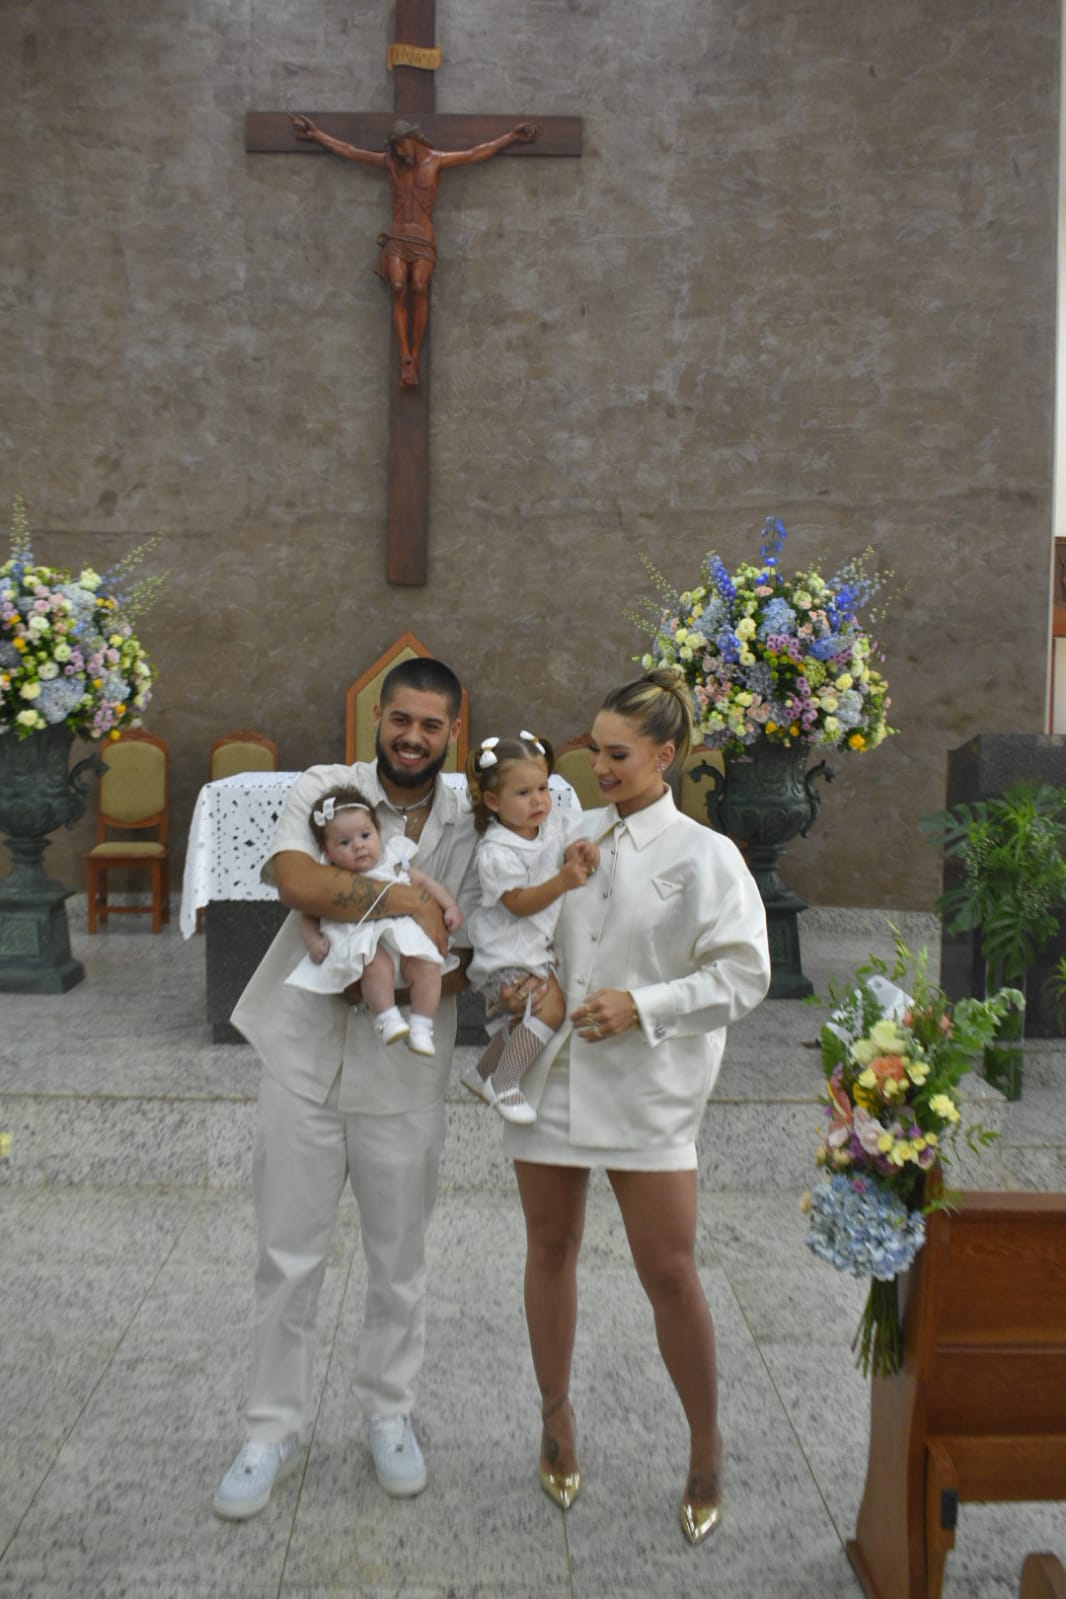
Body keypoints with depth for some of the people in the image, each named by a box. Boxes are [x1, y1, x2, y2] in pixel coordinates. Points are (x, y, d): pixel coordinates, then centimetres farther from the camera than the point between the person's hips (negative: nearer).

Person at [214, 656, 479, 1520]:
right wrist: (401, 899, -25)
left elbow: (465, 960, -2)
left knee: (400, 1260, 16)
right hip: (304, 1061, -1)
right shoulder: (323, 790, -4)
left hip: (403, 1075, 1)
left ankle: (390, 1414, 38)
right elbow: (292, 876, -24)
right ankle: (274, 1429, 30)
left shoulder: (471, 824, 0)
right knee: (288, 1258, 10)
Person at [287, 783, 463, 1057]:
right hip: (361, 940, -3)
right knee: (377, 963, -36)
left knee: (428, 965, -24)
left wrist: (450, 906, 9)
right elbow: (309, 916, 12)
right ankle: (388, 1020, -30)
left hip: (403, 936, 3)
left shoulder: (392, 862, 15)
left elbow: (425, 881, 21)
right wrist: (313, 941, -8)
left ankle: (421, 1027, -16)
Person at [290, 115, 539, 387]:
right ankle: (405, 361, -28)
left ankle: (414, 358, -23)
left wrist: (512, 136, 11)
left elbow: (476, 154, 11)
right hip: (396, 239, 1)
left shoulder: (435, 160, 9)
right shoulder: (389, 161, 14)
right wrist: (315, 134, 22)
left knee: (419, 288, -28)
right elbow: (349, 151, 20)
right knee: (399, 290, -25)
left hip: (423, 240, -1)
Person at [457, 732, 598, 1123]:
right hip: (508, 951, -8)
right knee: (551, 1005, -23)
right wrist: (563, 881, -34)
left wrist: (583, 852, -16)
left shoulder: (555, 824, 0)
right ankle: (503, 1085, -7)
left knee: (523, 1017, 19)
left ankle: (482, 1072, 41)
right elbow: (519, 903, -22)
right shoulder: (496, 851, -20)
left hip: (541, 944, 8)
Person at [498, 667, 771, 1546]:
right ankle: (557, 1419, 36)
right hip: (550, 1071, 4)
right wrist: (518, 980, -3)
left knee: (670, 1274, 1)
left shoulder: (705, 855, -6)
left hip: (648, 1085, -4)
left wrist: (644, 1006, -18)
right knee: (552, 1249, 15)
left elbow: (744, 974, -9)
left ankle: (707, 1448, 25)